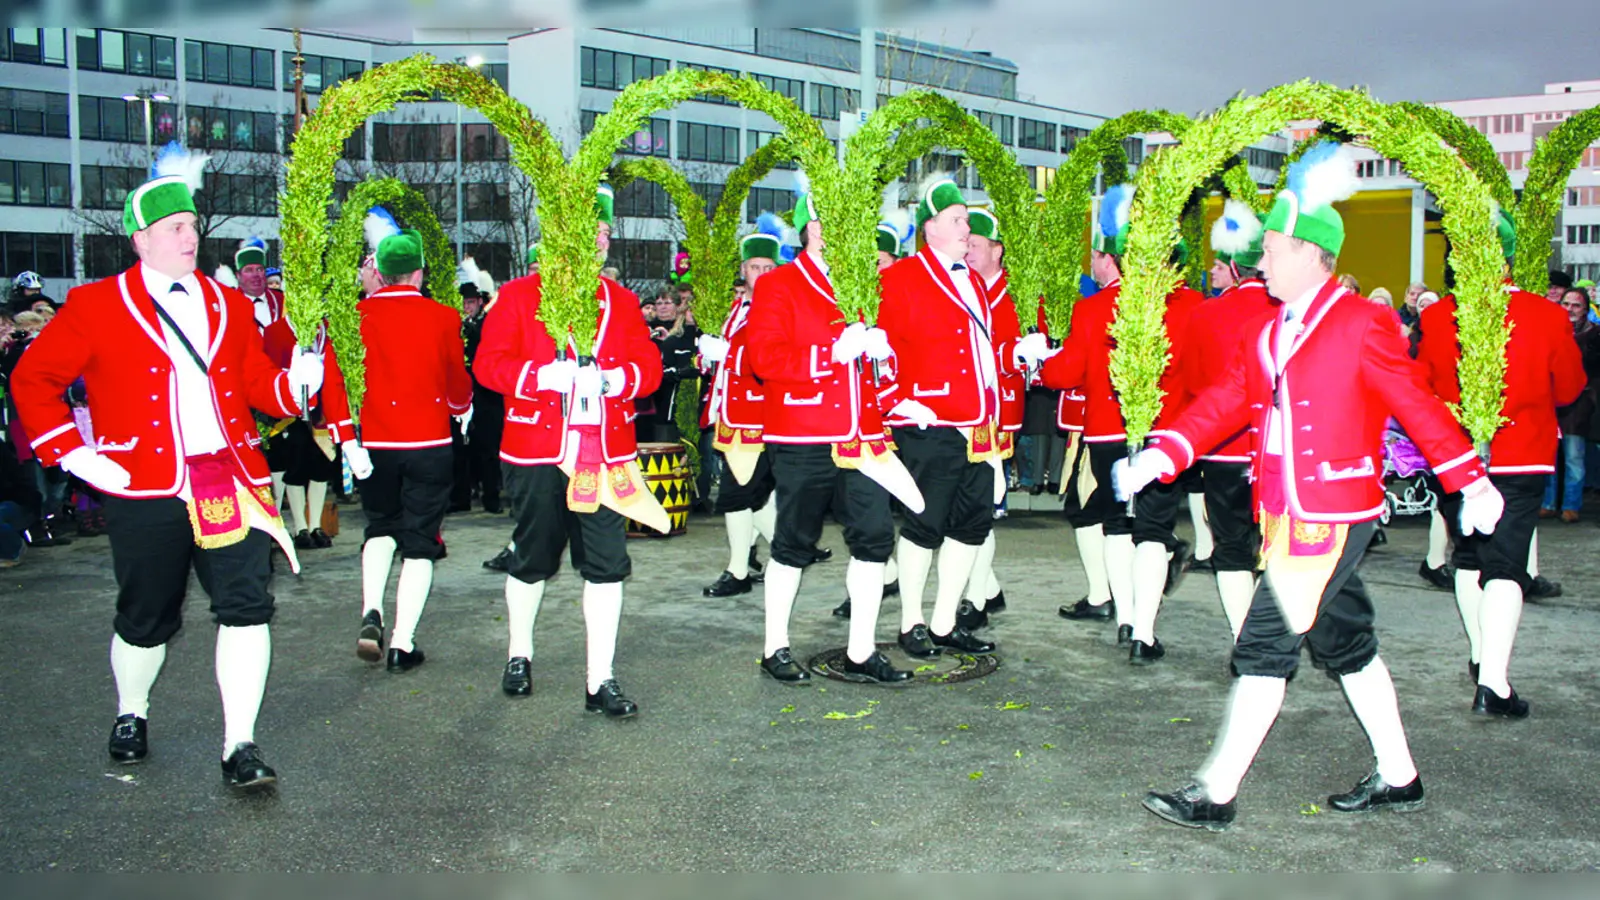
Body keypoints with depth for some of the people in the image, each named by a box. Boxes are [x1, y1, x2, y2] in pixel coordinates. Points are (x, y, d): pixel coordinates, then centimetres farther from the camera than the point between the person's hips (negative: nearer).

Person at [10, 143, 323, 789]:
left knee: (247, 607, -8)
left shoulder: (227, 305, 13)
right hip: (146, 491, -2)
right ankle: (131, 716, 39)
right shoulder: (96, 306, 1)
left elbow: (257, 383, 13)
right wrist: (72, 453, -3)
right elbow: (33, 378, 6)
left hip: (231, 481, 2)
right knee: (147, 618, 11)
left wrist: (296, 383, -9)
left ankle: (240, 745, -2)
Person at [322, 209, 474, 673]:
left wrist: (347, 439, -10)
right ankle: (402, 643, 3)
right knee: (420, 541, 6)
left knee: (381, 526, 23)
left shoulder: (353, 316, -4)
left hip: (374, 443, 2)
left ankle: (371, 611, 3)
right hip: (430, 444, -2)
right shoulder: (443, 318, -5)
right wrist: (460, 407, 27)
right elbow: (459, 383, 6)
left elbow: (333, 379, -12)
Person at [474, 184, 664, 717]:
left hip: (606, 454, 2)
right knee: (532, 561, 11)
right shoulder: (518, 296, 1)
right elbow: (488, 364, -4)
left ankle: (601, 681, 5)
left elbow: (648, 363, 7)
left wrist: (620, 378, -15)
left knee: (607, 566, -3)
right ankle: (519, 656, 35)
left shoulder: (622, 302, 11)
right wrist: (541, 374, -21)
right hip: (537, 453, -2)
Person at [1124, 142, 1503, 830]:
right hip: (1286, 513, 8)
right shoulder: (1269, 335, 12)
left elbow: (1418, 405, -6)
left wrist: (1472, 483, -1)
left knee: (1265, 645, -7)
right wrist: (1160, 456, -5)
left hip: (1331, 515, -8)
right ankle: (1398, 778, 31)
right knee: (1344, 640, 17)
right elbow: (1222, 403, 7)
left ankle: (1216, 794, 0)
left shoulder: (1363, 323, -10)